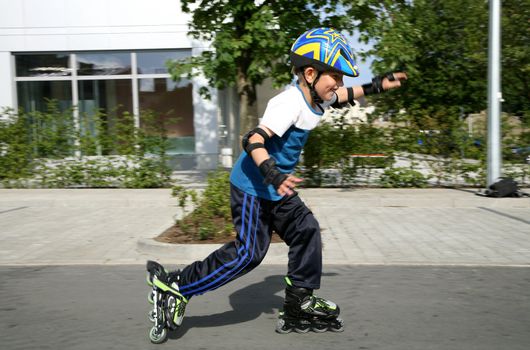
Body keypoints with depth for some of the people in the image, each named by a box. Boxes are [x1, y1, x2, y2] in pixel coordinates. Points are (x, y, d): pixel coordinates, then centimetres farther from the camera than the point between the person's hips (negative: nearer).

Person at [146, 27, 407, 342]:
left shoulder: (316, 98, 6)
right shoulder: (290, 103, -24)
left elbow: (341, 97, 29)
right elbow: (254, 141, -32)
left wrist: (375, 87, 23)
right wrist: (273, 175, -45)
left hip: (276, 190, 10)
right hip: (252, 187, -10)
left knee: (307, 232, 10)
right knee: (248, 253, -10)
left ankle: (300, 304, 21)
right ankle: (175, 284, 0)